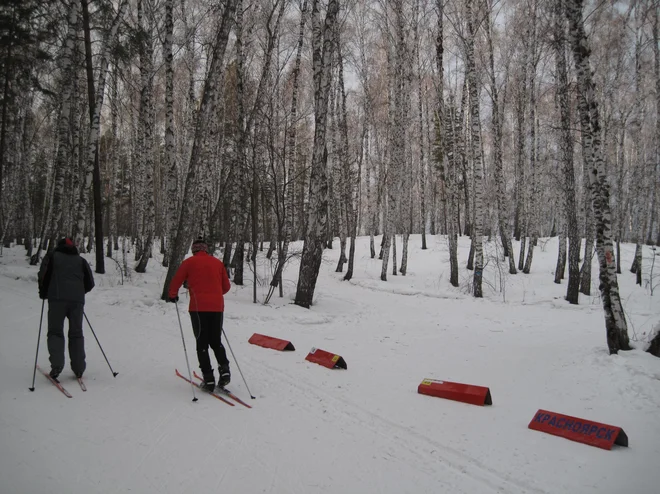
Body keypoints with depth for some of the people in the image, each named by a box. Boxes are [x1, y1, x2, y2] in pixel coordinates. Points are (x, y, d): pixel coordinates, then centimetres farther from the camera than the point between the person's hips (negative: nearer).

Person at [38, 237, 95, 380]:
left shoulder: (52, 257, 12)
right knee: (76, 333, 9)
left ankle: (57, 365, -14)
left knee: (55, 332, 4)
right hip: (77, 300, 2)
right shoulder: (81, 260, 20)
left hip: (57, 299, -2)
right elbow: (90, 283, 15)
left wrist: (43, 293, 16)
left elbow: (43, 276, 0)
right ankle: (79, 369, 7)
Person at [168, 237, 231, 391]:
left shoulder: (189, 262, 3)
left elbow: (175, 282, 5)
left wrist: (173, 296, 24)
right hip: (217, 307, 3)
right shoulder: (218, 262, 12)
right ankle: (224, 369, -3)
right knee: (216, 341, 16)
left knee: (202, 343, 5)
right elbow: (226, 286, 15)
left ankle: (208, 378, -1)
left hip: (198, 307, -3)